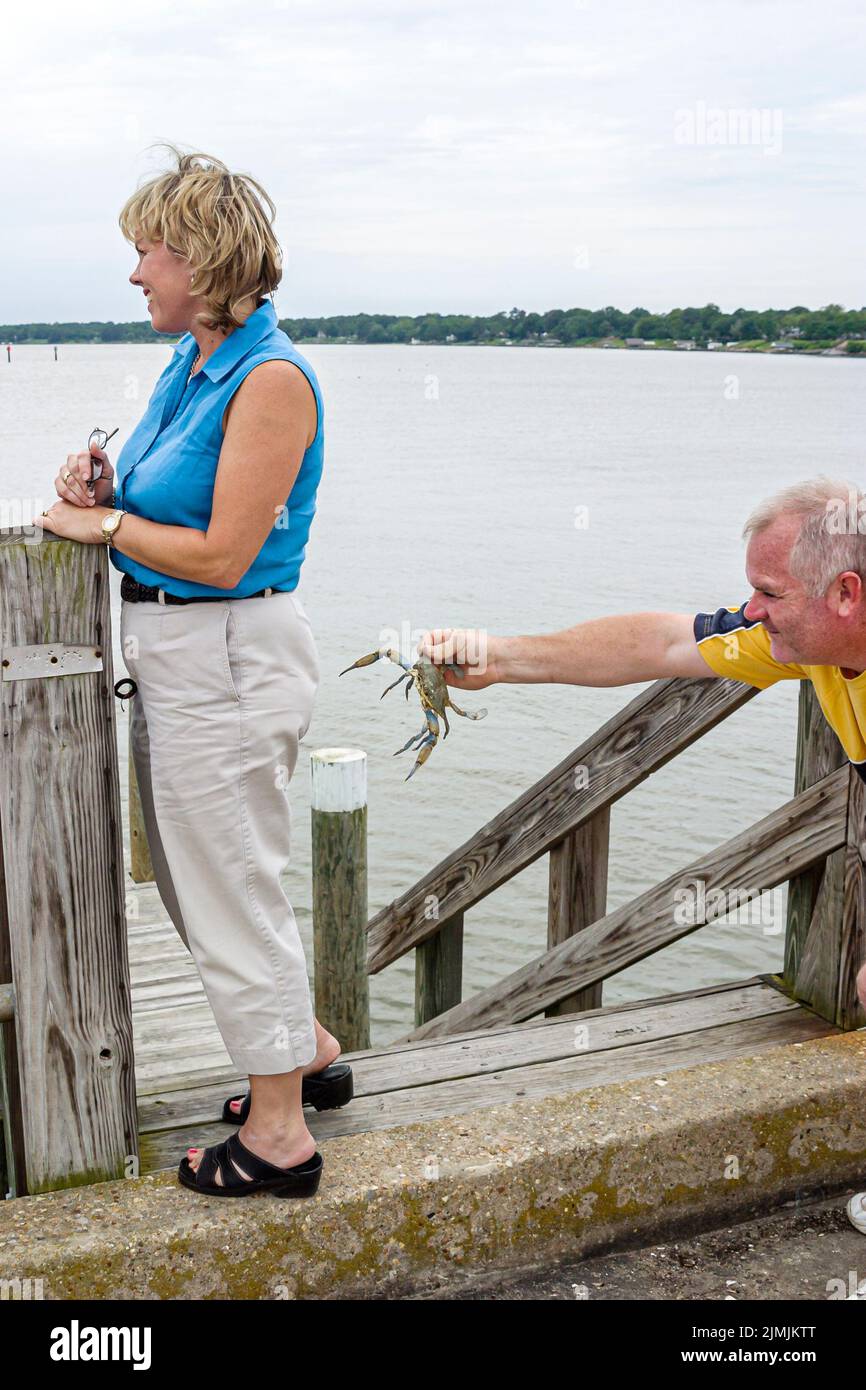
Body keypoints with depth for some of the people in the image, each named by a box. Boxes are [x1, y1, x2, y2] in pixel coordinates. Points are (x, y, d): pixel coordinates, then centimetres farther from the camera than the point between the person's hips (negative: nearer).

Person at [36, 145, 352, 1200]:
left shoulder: (271, 378, -18)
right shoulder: (191, 360, 10)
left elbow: (223, 556, -21)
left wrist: (103, 523, -9)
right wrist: (101, 482, -2)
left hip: (225, 657, -10)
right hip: (169, 647, 10)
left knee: (230, 890, 2)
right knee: (199, 880, 21)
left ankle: (279, 1134, 20)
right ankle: (310, 1054, 39)